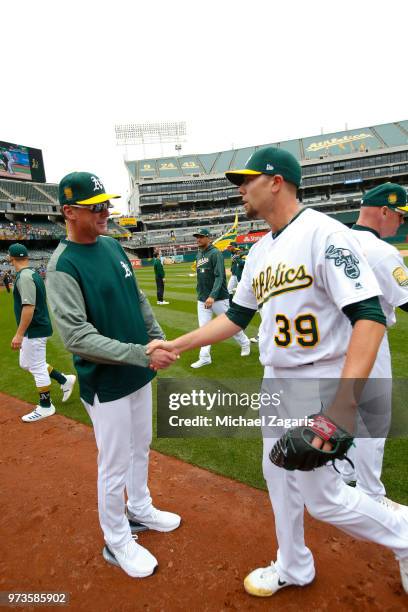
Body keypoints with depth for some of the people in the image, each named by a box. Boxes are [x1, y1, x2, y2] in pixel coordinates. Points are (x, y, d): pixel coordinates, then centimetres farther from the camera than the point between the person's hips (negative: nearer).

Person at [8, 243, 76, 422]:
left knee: (37, 368, 2)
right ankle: (65, 380, 26)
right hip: (38, 328, 10)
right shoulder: (34, 274, 10)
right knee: (26, 363, 21)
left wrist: (19, 334, -25)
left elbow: (29, 307, -26)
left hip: (34, 330, -10)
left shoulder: (24, 277, -19)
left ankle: (46, 407, 16)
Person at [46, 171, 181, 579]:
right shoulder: (62, 266, -19)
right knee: (115, 465, 10)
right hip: (106, 384, -7)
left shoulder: (112, 245, 3)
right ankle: (116, 542, 35)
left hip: (139, 373, 7)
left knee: (141, 448, 24)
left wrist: (158, 339, 4)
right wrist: (143, 355, -30)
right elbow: (76, 337, -27)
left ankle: (139, 509, 49)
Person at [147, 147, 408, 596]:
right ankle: (293, 568, 45)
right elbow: (236, 317, 13)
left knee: (322, 497, 4)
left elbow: (370, 317, -24)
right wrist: (175, 345, 8)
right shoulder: (259, 252, 9)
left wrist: (344, 401, -33)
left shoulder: (323, 234, -18)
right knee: (279, 476, 20)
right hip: (276, 380, 9)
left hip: (319, 382, -8)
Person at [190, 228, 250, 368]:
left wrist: (212, 296, -32)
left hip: (218, 298, -6)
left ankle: (245, 343, 31)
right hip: (202, 299, 6)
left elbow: (219, 277, -21)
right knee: (203, 328, 4)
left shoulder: (215, 253, -12)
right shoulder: (198, 255, 11)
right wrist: (199, 294, 16)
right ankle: (204, 358, 11)